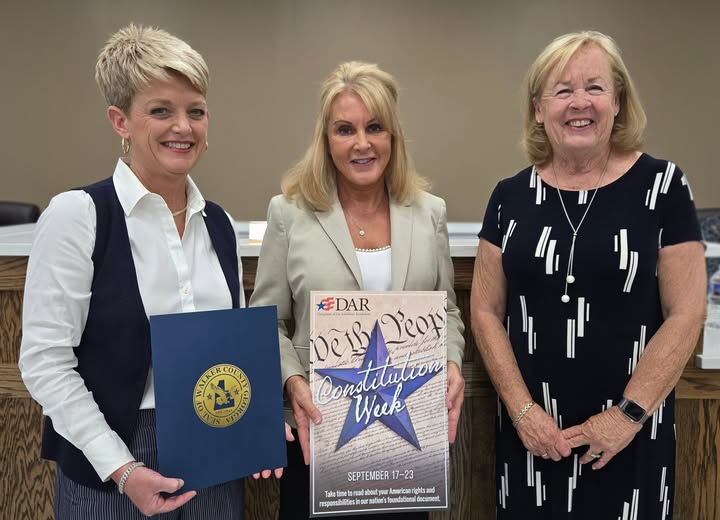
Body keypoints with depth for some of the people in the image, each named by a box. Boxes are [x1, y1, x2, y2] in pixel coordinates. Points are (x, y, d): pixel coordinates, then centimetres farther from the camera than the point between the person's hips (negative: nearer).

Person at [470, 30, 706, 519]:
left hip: (629, 432, -2)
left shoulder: (662, 186, -6)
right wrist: (521, 409, -7)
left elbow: (686, 314, -7)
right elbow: (486, 312, 1)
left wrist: (629, 415, -12)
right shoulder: (511, 197, 1)